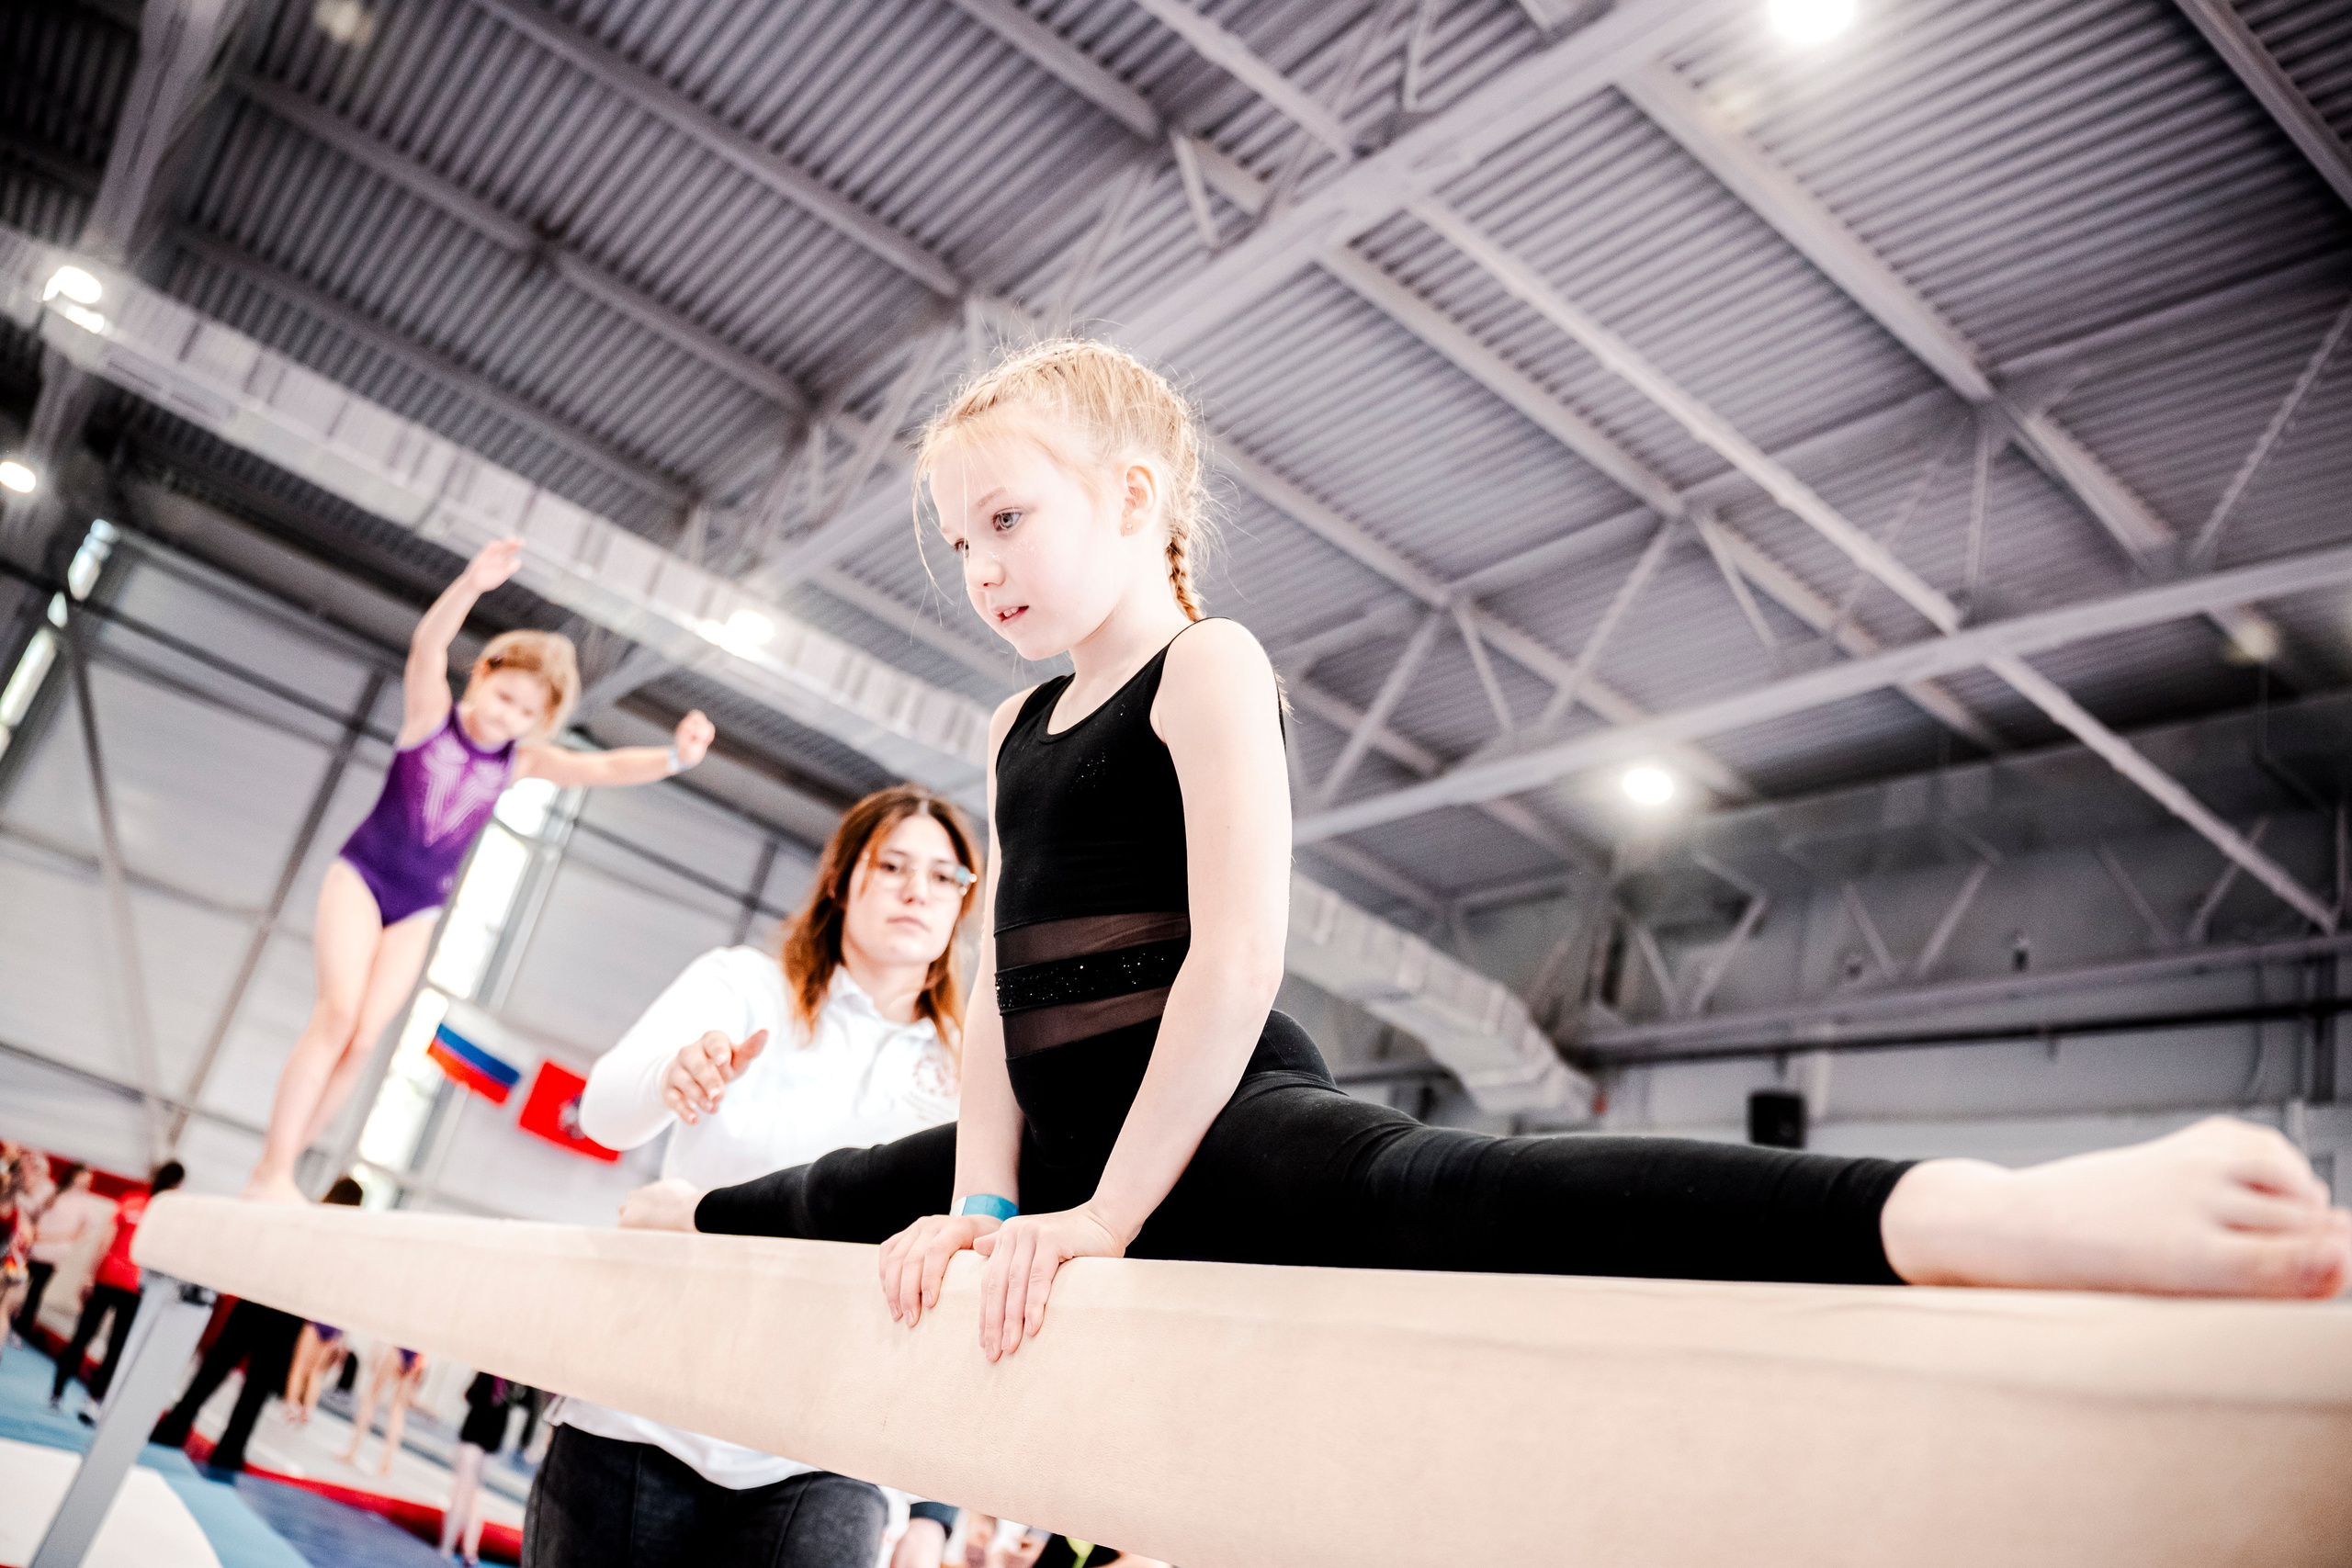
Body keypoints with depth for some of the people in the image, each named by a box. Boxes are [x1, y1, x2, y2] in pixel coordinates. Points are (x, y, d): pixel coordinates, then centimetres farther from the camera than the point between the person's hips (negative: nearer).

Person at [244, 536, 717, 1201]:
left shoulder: (521, 760, 2)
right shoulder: (431, 710, -7)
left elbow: (603, 767, -8)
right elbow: (428, 642, -25)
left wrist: (674, 756, -27)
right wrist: (471, 584, -44)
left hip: (417, 912, 4)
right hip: (360, 877, -4)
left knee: (364, 1038, -5)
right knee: (339, 1013, -17)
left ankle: (277, 1170, 6)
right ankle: (272, 1172, -12)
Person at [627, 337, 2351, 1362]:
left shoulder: (1208, 669, -7)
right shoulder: (1019, 729, 18)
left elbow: (1238, 953, -17)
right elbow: (1005, 982, 15)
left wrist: (1112, 1214, -17)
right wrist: (983, 1200, 4)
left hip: (1220, 1124, -9)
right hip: (1069, 1139, 9)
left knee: (1445, 1196, -38)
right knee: (865, 1192, 27)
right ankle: (698, 1208, 59)